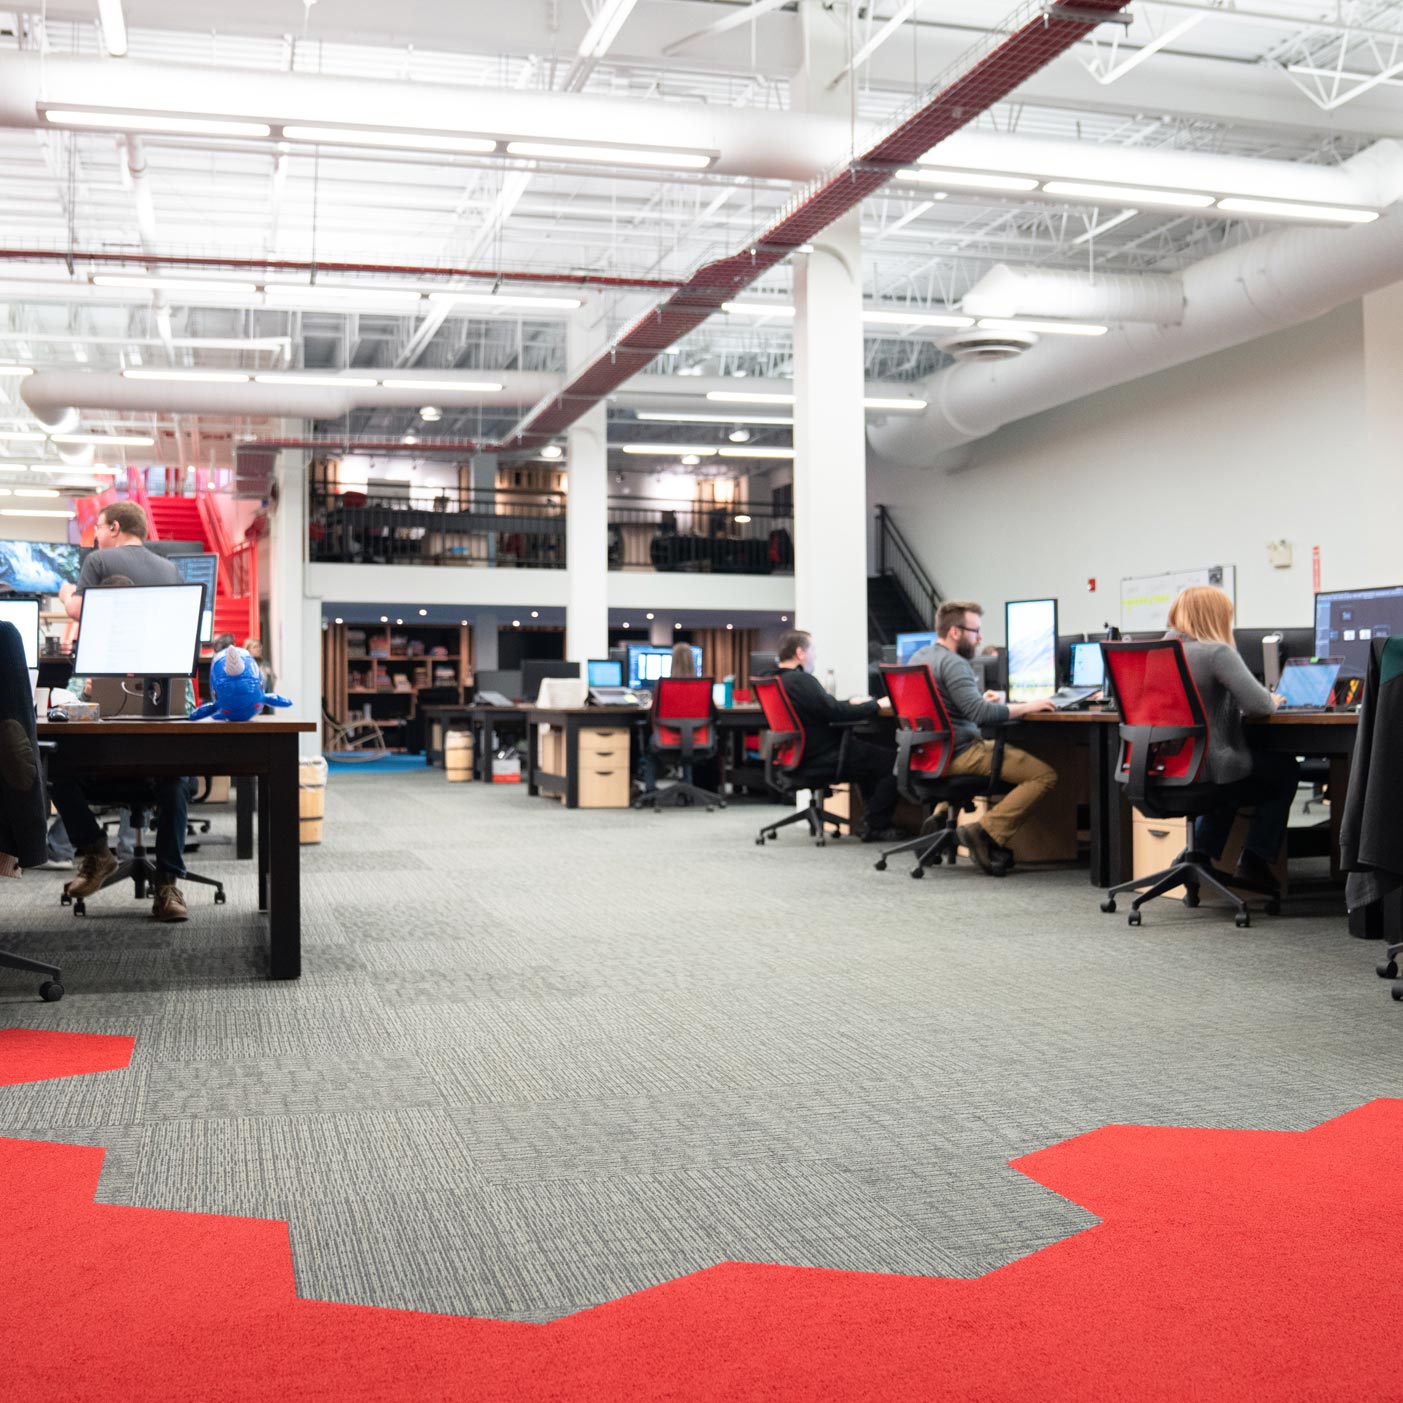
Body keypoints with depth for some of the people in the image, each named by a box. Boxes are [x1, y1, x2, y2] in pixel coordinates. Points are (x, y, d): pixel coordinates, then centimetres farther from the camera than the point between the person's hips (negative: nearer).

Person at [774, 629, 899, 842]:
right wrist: (876, 705, -13)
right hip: (823, 759, -11)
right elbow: (836, 713, -24)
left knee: (869, 750, 29)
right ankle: (875, 828, -2)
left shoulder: (778, 680, 10)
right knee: (893, 759, -8)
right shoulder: (801, 681, -22)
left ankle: (876, 818, 26)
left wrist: (852, 703, 15)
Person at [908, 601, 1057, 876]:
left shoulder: (918, 656, 12)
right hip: (959, 755, -10)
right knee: (1045, 775, -13)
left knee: (1011, 751, 31)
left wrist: (981, 700, 18)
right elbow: (980, 714, -28)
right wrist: (1028, 707, -19)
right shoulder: (953, 663, -18)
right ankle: (986, 832, -16)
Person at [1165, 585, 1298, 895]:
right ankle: (1253, 864, 17)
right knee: (1286, 769, 19)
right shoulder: (1217, 653, -16)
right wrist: (1273, 701, 1)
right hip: (1206, 770, -7)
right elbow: (1258, 704, -22)